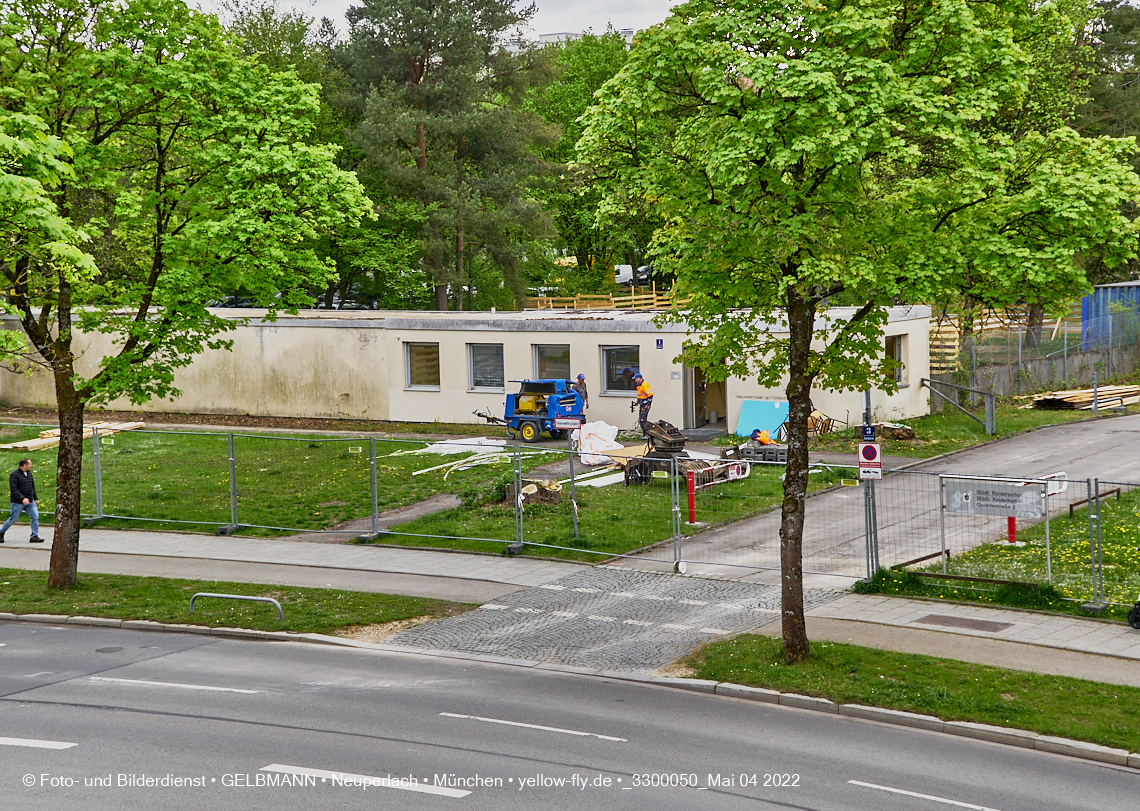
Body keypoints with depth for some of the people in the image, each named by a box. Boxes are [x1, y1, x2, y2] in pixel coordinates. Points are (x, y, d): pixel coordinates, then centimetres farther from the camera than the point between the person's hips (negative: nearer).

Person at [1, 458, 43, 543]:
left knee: (35, 517, -7)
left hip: (30, 501, 6)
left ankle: (34, 536, -4)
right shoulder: (14, 475, -13)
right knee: (13, 519, 2)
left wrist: (35, 498, 22)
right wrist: (22, 499, -30)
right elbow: (13, 489, -20)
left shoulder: (29, 473, 10)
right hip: (18, 503, -6)